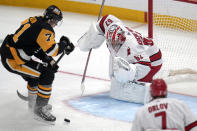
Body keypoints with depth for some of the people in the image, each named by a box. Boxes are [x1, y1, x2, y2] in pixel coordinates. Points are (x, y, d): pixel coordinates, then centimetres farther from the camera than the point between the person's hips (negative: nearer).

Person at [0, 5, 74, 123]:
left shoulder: (35, 21, 13)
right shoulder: (45, 29, -16)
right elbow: (51, 50, -21)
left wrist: (48, 60, 12)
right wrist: (64, 44, -3)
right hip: (13, 60, -10)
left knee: (36, 72, 30)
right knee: (47, 75, -8)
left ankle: (33, 103, 45)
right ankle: (40, 109, 0)